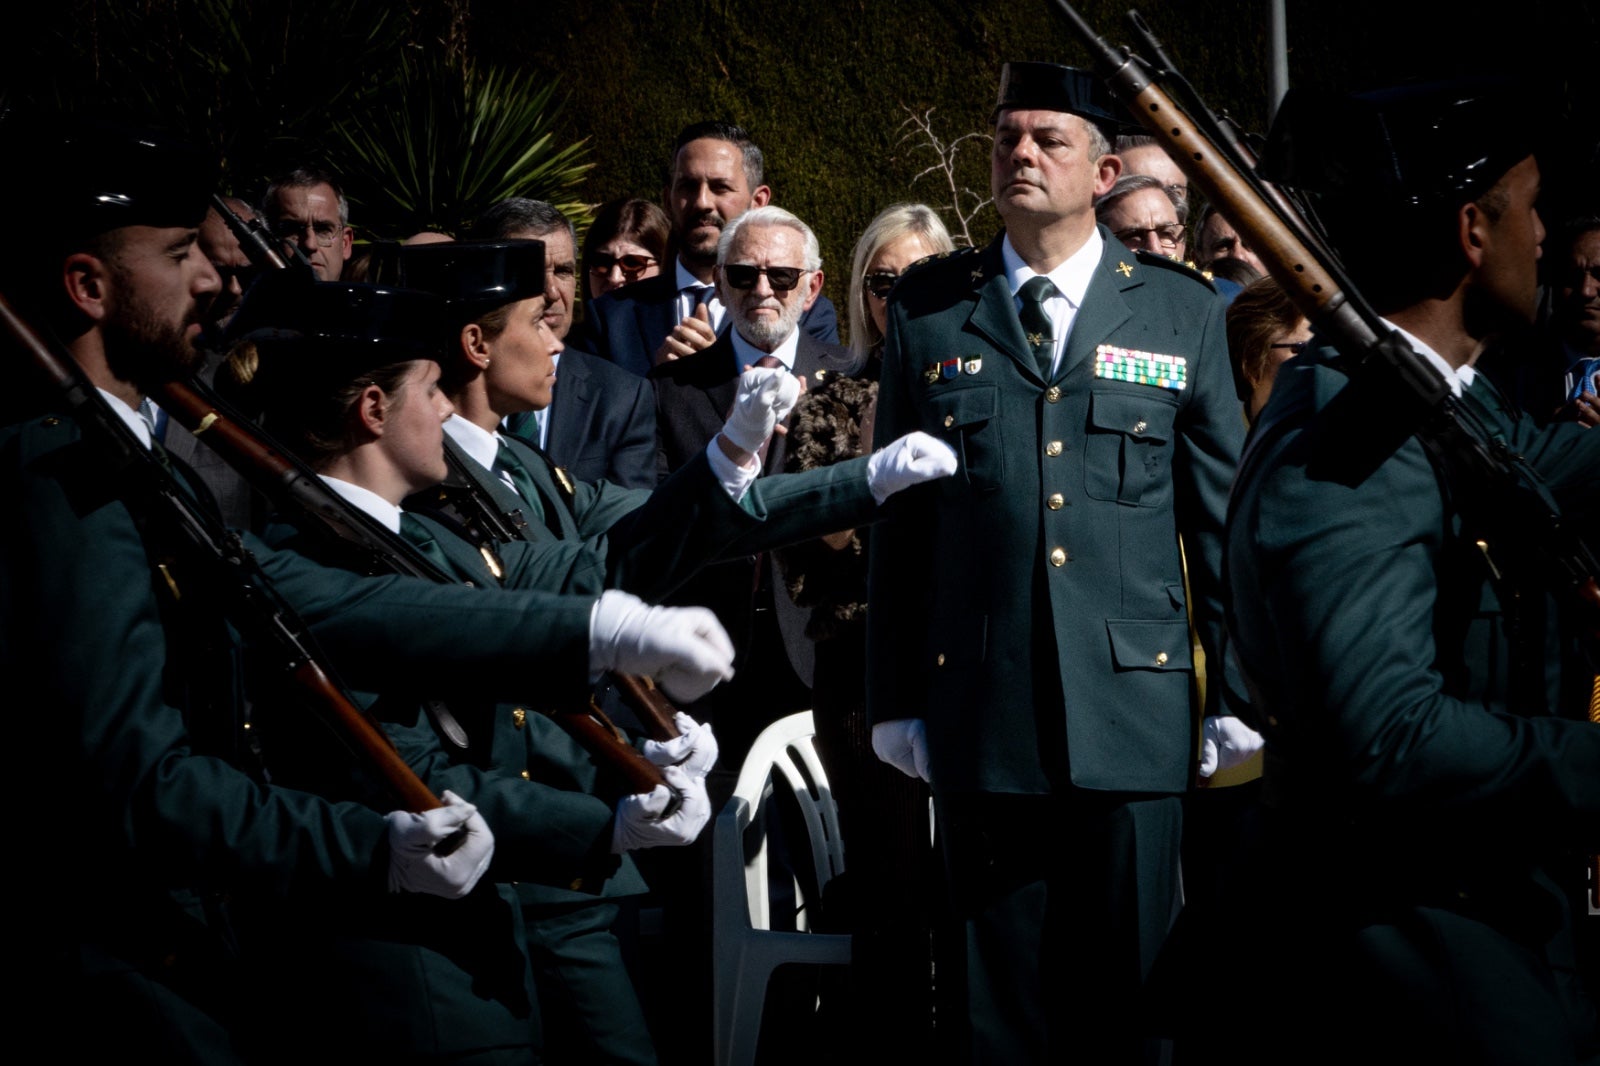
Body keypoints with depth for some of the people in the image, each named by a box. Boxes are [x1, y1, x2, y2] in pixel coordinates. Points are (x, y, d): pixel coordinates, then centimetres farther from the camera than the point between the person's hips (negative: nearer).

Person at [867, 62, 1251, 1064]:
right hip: (980, 708, 1)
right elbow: (897, 519, 8)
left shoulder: (1182, 309, 7)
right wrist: (895, 698, 5)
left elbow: (1224, 513, 6)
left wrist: (1240, 697, 2)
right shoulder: (930, 307, 8)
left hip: (1133, 707, -1)